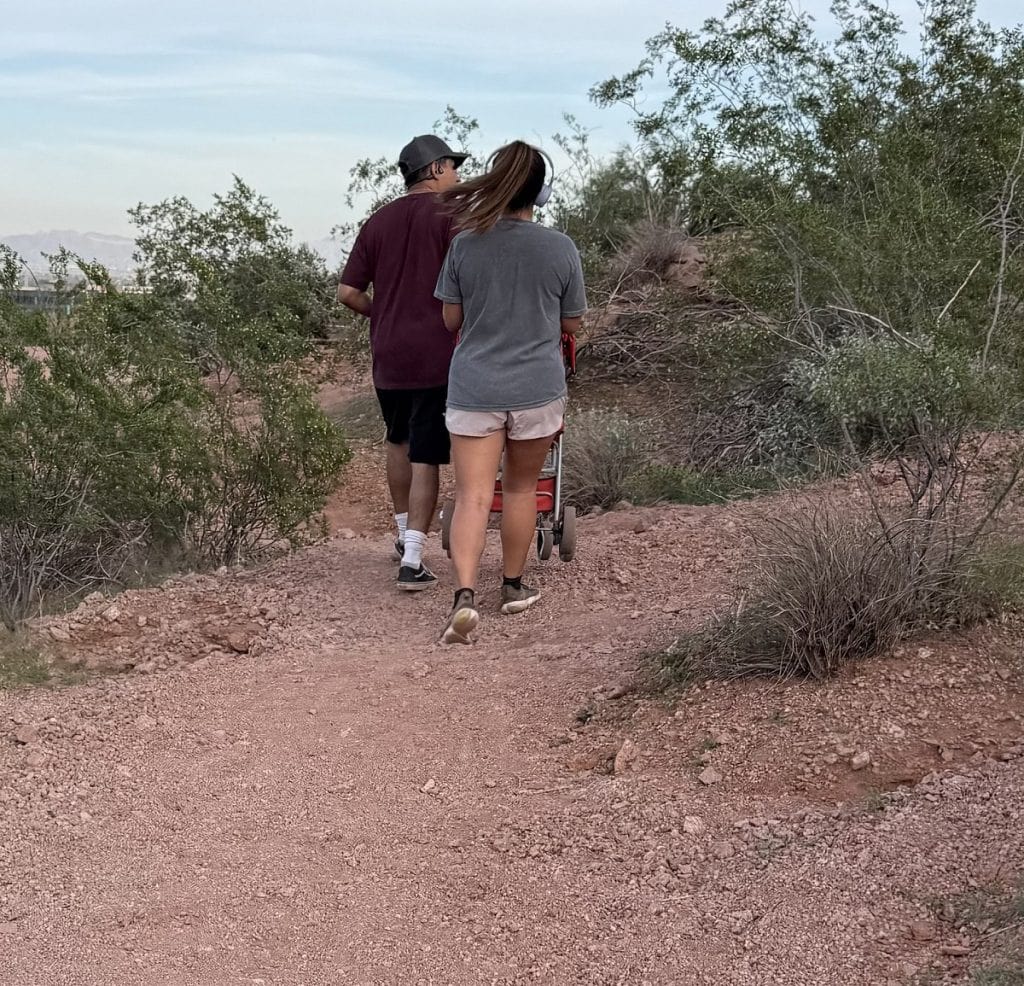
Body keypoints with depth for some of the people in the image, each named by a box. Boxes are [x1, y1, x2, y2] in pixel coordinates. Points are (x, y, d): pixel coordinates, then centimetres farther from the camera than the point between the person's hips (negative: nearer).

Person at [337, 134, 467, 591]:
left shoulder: (378, 221, 10)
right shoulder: (451, 215, -5)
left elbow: (348, 292, 7)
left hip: (386, 354, 5)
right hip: (436, 355, -5)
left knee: (398, 441, 24)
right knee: (426, 457, -2)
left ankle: (404, 534, 35)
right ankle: (412, 560, -6)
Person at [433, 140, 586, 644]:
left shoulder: (465, 244, -4)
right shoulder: (561, 248, -6)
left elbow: (451, 319, 3)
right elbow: (571, 323, 4)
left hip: (473, 389, 0)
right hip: (537, 389, 0)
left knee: (471, 497, -2)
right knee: (520, 487, 17)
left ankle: (464, 595, -18)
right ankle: (513, 586, 29)